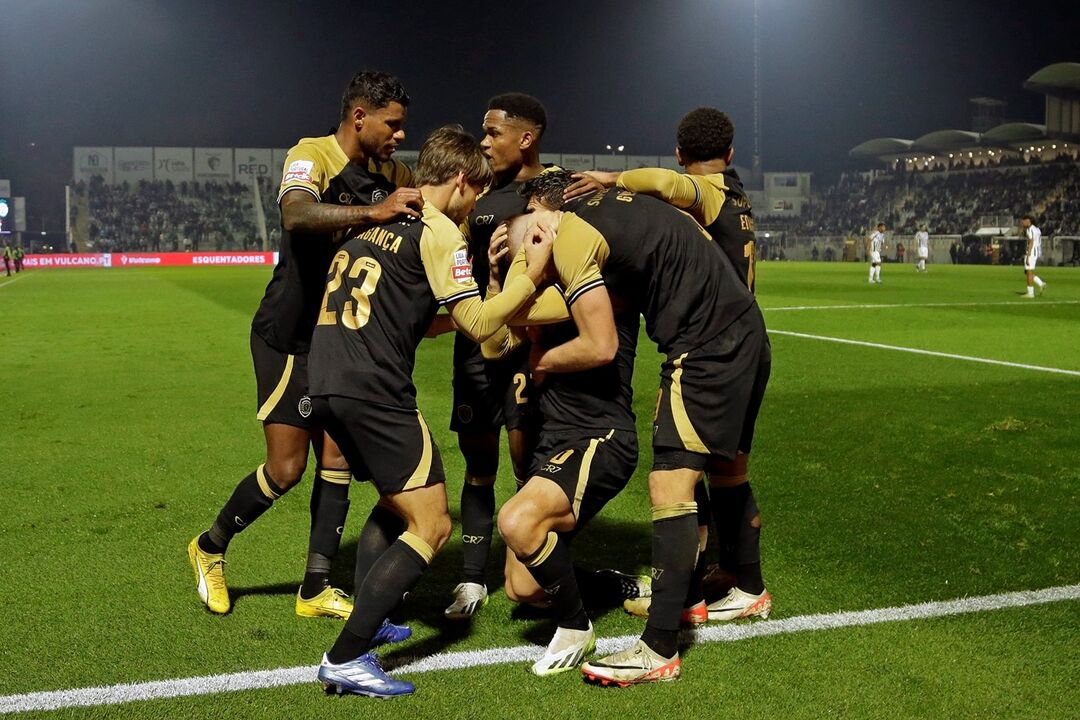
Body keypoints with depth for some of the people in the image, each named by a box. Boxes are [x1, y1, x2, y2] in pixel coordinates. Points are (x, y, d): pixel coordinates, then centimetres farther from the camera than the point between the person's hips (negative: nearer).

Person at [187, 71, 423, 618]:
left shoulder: (391, 175, 5)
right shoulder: (312, 155, -17)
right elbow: (296, 215, -37)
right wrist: (372, 212, -48)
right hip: (289, 336, -7)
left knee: (337, 460, 5)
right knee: (287, 467, -5)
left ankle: (316, 591, 15)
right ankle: (210, 547, 22)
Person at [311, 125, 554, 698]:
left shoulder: (376, 219, 20)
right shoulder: (439, 230, -4)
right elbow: (477, 323, -8)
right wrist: (531, 275, 1)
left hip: (328, 384, 9)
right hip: (373, 391, -9)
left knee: (395, 500, 28)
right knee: (431, 525, -3)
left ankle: (365, 622, 32)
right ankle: (345, 659, -7)